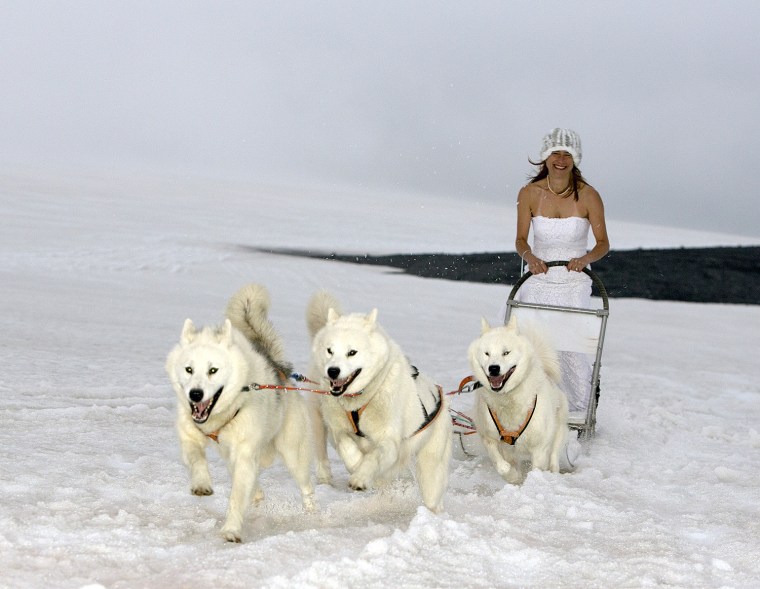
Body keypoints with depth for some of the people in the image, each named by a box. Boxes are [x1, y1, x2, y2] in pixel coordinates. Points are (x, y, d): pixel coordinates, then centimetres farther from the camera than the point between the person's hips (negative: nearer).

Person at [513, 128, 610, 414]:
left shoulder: (588, 196, -7)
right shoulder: (529, 193, -3)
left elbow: (603, 243, -1)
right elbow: (520, 239, 3)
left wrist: (586, 258, -21)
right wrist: (529, 256, -18)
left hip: (574, 282, -1)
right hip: (539, 278, 1)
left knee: (573, 346, -8)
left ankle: (579, 411, 3)